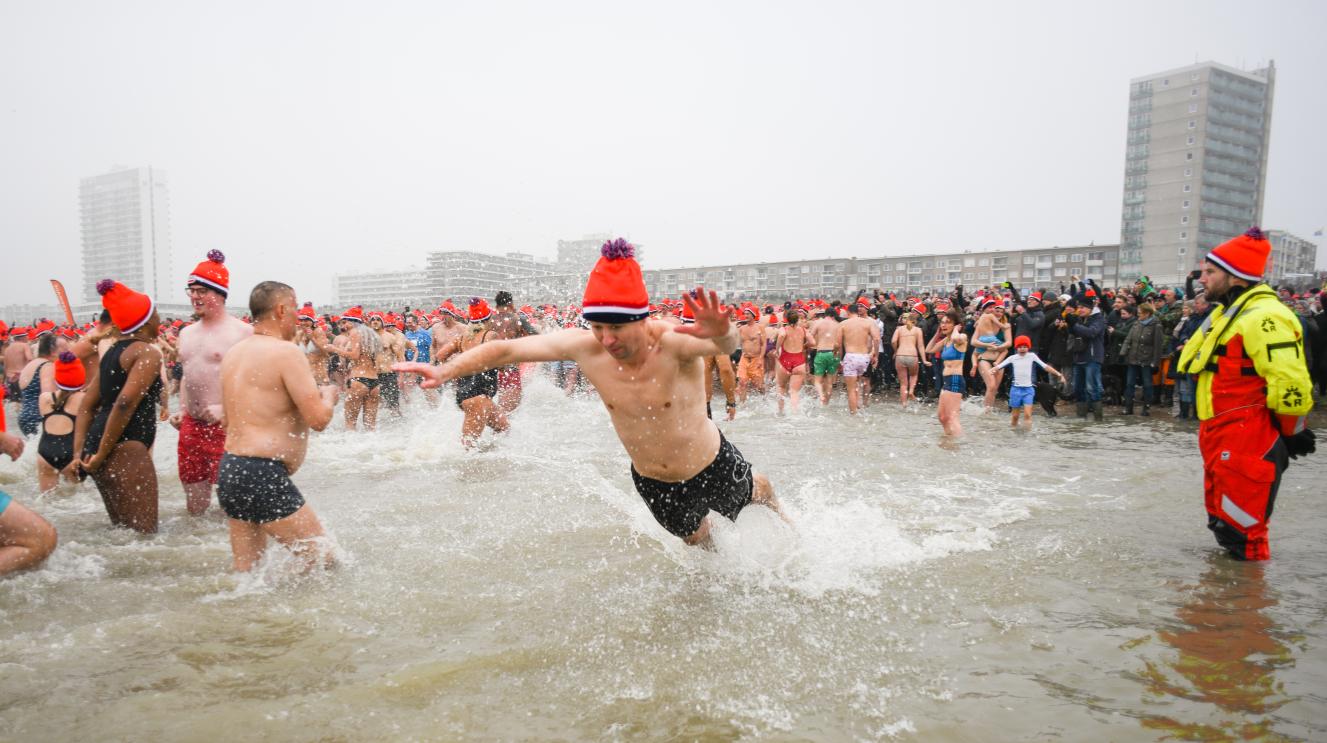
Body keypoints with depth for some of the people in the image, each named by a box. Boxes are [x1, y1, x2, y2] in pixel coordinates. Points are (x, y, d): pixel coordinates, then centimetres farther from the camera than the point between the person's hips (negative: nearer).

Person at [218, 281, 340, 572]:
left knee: (246, 573, 15)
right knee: (324, 562, -2)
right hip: (263, 476, -10)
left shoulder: (233, 353, 14)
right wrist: (328, 395, 4)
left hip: (229, 469, 10)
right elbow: (319, 419, -18)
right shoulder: (286, 351, -12)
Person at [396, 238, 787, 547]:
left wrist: (722, 333, -78)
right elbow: (506, 349, -19)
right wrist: (444, 371, -29)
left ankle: (780, 515, 67)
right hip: (651, 482, 3)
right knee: (695, 538, 30)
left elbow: (728, 345, -55)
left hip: (713, 466, -3)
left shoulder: (674, 342, -34)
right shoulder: (585, 347, -23)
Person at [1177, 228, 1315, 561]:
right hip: (1219, 438, 11)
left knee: (1241, 530, -4)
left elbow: (1290, 385, -25)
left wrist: (1292, 432, -13)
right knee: (1221, 520, 21)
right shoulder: (1226, 312, 15)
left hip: (1247, 442, -11)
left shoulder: (1264, 317, -20)